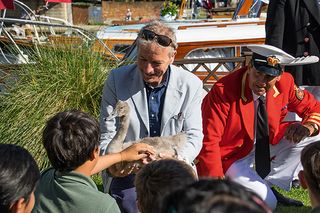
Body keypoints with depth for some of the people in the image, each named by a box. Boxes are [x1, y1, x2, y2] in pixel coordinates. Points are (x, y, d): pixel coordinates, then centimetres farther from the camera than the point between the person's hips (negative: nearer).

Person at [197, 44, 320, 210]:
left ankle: (269, 184, 1)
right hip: (231, 157, -6)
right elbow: (209, 141, -26)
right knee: (267, 203, -21)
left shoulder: (284, 83, -11)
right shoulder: (223, 91, -26)